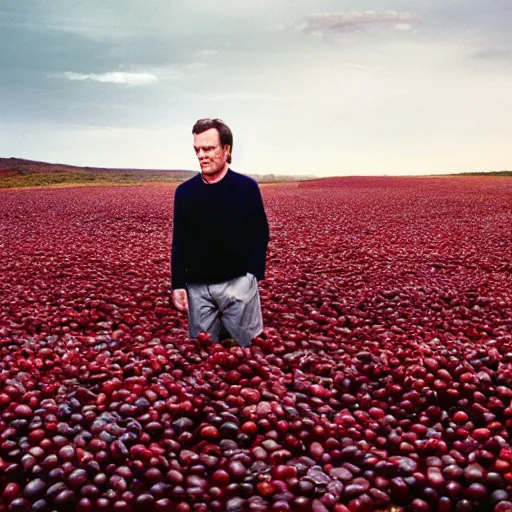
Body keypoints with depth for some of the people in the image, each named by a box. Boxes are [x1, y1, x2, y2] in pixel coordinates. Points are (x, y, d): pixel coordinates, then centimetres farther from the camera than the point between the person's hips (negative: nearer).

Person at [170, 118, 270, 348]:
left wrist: (254, 277, -8)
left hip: (238, 282, -2)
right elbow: (179, 242, 8)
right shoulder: (185, 191, 4)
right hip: (197, 287, 3)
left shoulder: (247, 187, -2)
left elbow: (260, 235, 0)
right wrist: (178, 284, 2)